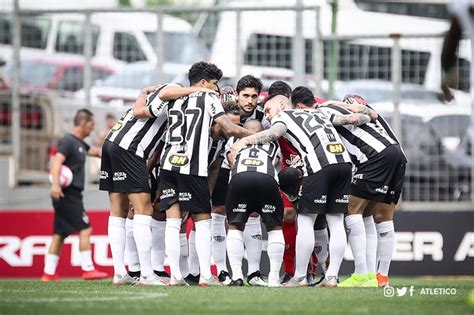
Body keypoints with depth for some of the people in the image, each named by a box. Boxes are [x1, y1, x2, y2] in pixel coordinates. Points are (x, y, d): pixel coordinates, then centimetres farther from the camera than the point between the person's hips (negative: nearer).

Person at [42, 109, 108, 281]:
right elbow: (57, 161, -26)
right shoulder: (68, 141, -11)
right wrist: (55, 183, -39)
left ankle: (49, 272, 9)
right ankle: (88, 269, -10)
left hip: (71, 196, 10)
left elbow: (95, 152, 35)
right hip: (68, 194, -10)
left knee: (60, 234, 8)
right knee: (85, 229, -10)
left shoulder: (79, 143, 18)